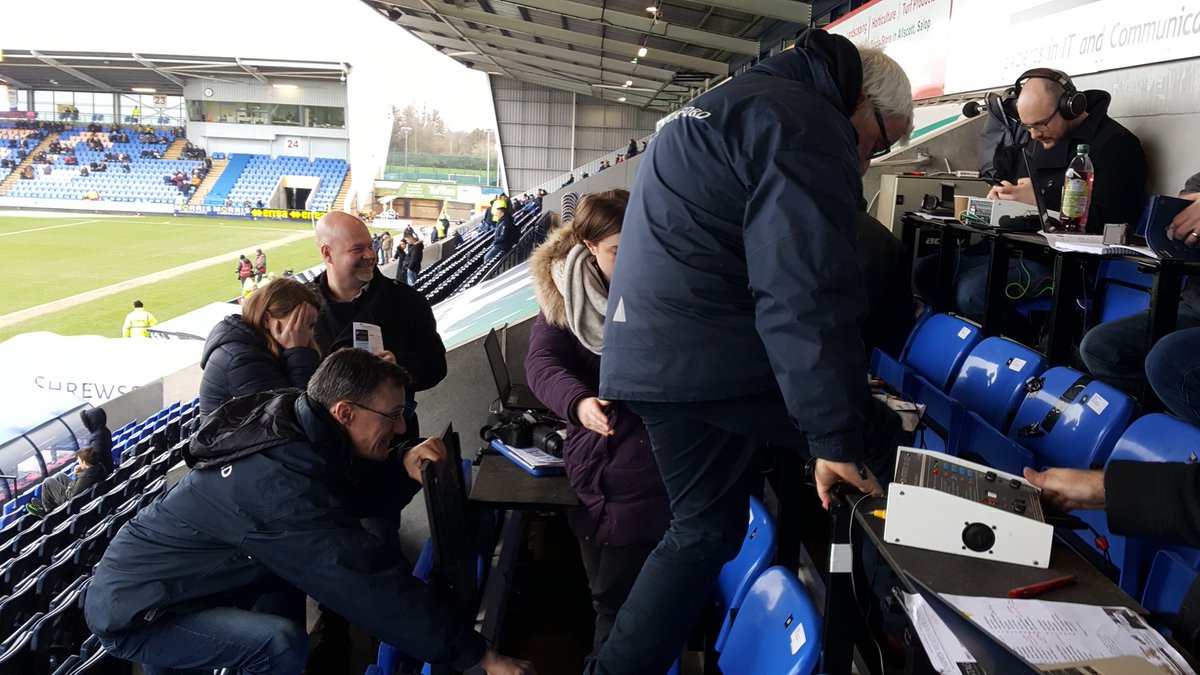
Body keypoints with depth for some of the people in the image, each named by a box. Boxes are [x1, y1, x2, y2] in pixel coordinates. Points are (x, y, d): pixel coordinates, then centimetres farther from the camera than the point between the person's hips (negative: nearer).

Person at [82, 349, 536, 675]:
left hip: (152, 575, 9)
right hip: (131, 612, -9)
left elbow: (355, 496, 5)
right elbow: (370, 584, -34)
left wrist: (404, 467, -17)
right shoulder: (281, 483, -33)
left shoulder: (295, 428, -6)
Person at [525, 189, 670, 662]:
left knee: (614, 600, -1)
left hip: (650, 469, -1)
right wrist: (578, 401, -36)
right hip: (593, 465, 1)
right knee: (607, 590, 13)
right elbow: (541, 362, -16)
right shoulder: (564, 291, -3)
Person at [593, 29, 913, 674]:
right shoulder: (807, 124, -8)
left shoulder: (722, 106, 26)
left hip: (651, 356, 10)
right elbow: (807, 294, -19)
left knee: (705, 528, 17)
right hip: (713, 358, -10)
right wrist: (836, 435, -15)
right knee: (878, 445, 4)